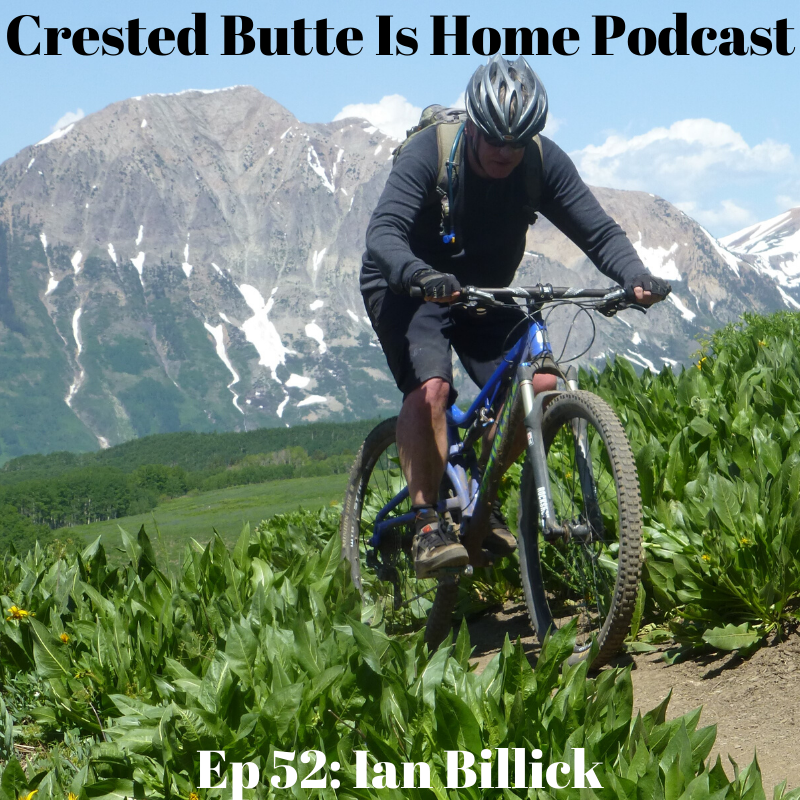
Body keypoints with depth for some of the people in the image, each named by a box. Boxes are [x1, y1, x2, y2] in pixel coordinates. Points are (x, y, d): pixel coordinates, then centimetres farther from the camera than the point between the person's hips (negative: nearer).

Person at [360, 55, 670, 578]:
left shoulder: (543, 162, -15)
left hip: (486, 294, 4)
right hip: (410, 291, -4)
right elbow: (384, 232, -36)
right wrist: (420, 275, -57)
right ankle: (427, 525, -20)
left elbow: (600, 231, -17)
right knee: (430, 387, -29)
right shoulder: (428, 152, -25)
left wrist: (636, 277, -37)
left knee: (540, 384, -16)